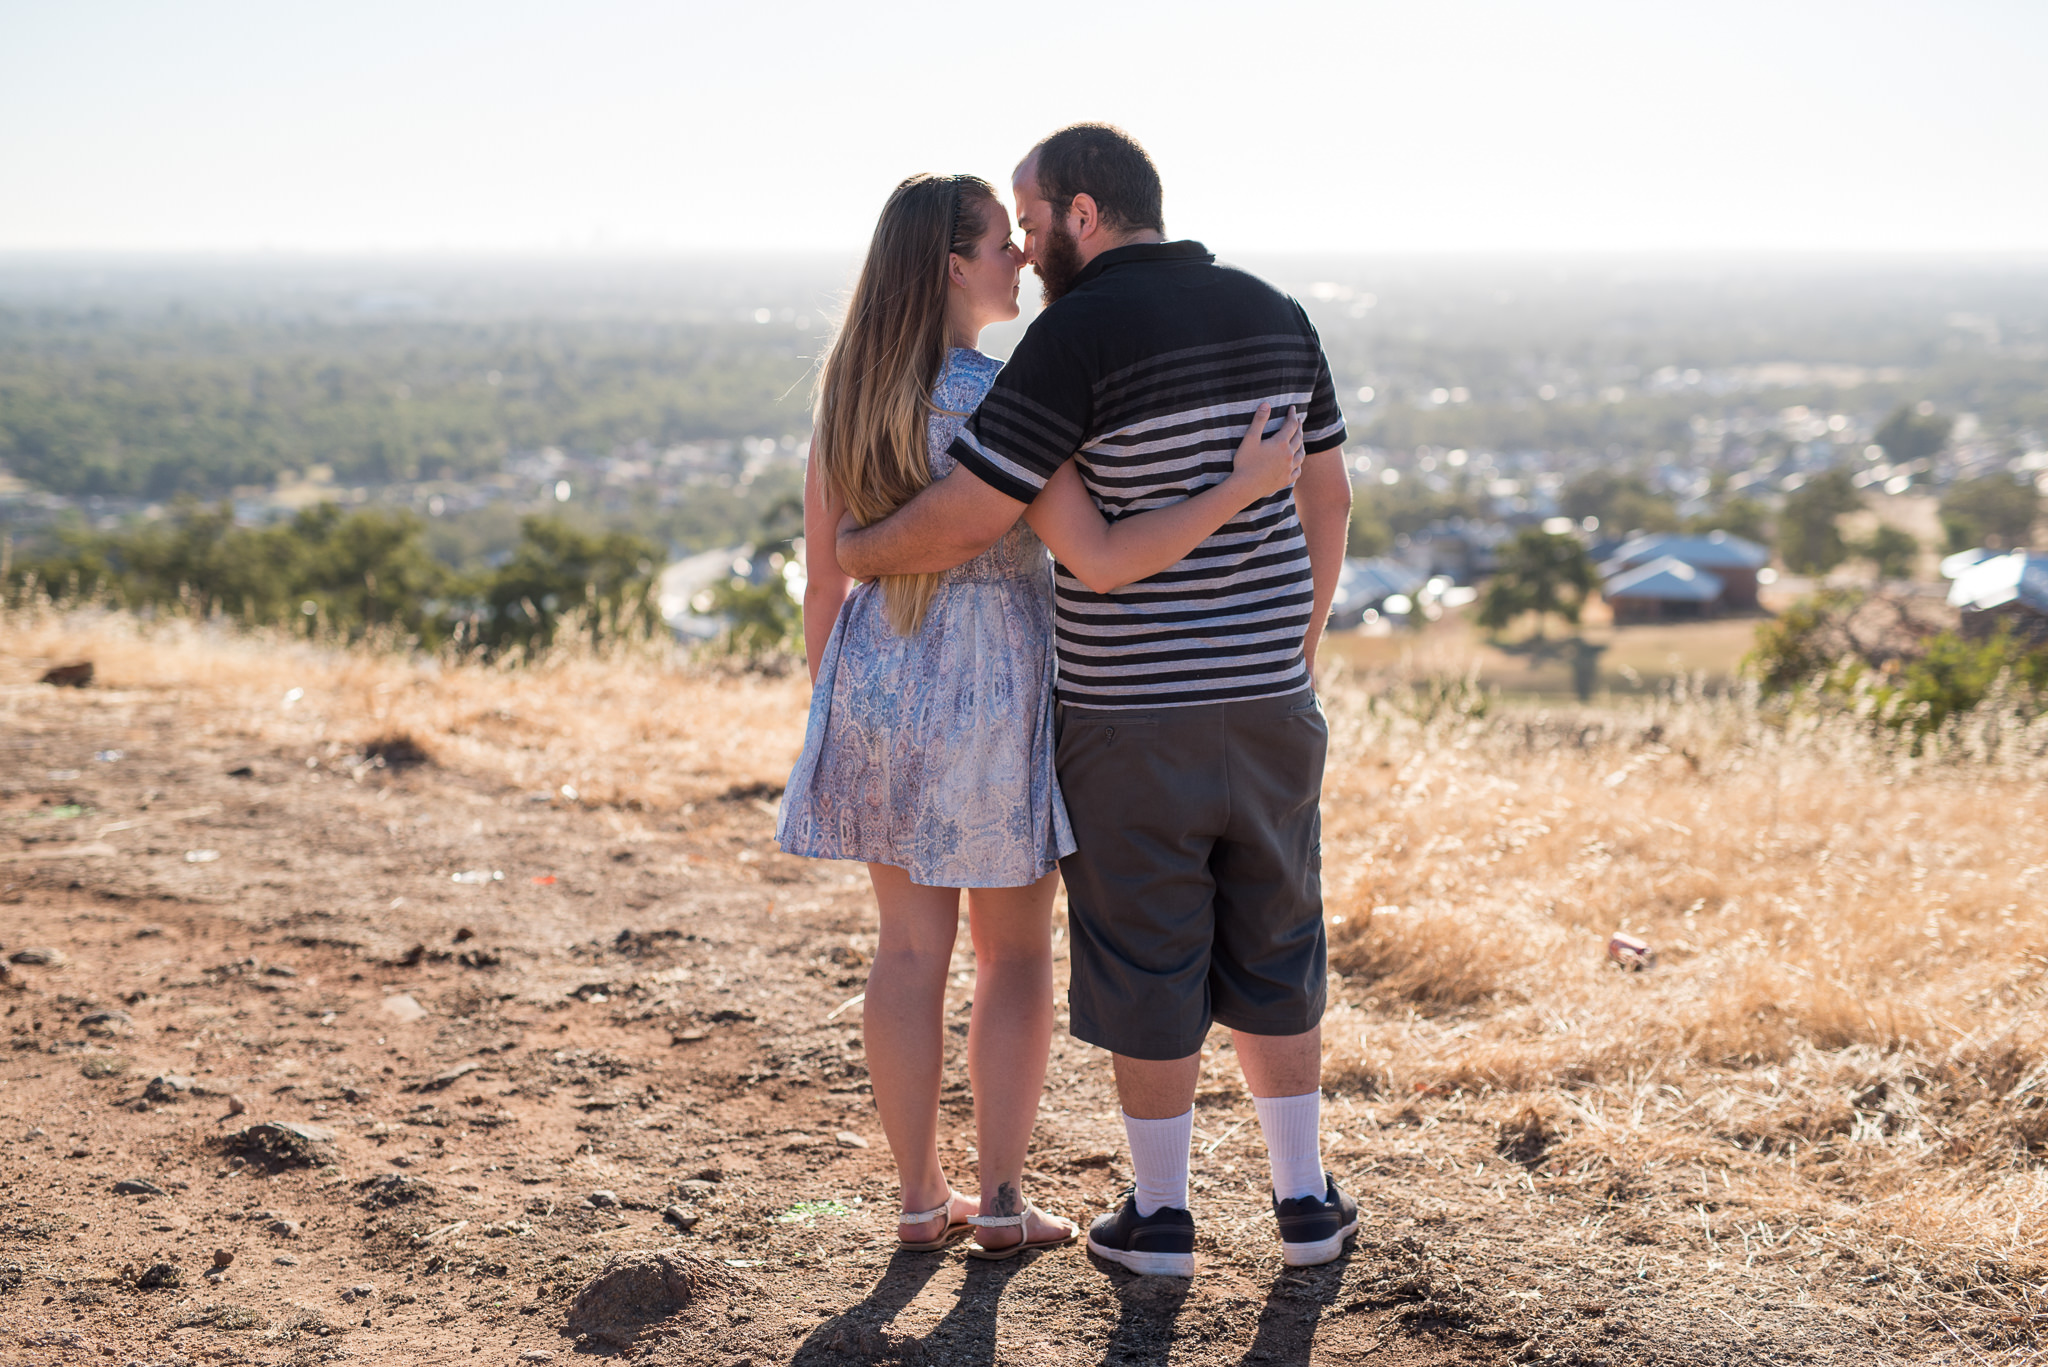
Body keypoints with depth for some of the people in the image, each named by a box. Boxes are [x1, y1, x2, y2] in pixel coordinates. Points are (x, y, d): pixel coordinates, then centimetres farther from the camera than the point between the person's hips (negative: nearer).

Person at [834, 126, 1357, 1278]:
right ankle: (1306, 1198, 22)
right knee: (1272, 953, 17)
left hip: (1131, 716, -5)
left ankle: (1161, 1215, 18)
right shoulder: (1275, 316, 5)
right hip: (1265, 704, 5)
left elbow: (961, 523, -18)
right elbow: (1327, 501, 11)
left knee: (1147, 964, 7)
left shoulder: (1078, 337, -16)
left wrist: (854, 552, 1)